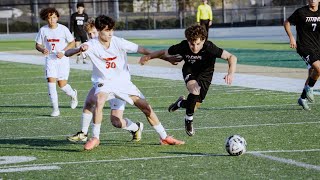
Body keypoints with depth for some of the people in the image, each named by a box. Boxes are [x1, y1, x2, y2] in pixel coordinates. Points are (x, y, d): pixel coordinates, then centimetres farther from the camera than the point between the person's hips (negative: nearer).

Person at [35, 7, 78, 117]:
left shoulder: (63, 29, -7)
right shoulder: (43, 30, -2)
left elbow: (72, 43, 0)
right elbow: (38, 45, 7)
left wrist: (63, 52, -14)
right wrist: (43, 49, -16)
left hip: (62, 59, -2)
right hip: (50, 59, 2)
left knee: (62, 84, -3)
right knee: (51, 81, -13)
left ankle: (73, 94, 33)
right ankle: (55, 109, -7)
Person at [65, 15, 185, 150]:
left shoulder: (118, 42, -10)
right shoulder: (92, 45, -12)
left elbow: (140, 49, -11)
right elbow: (68, 53, -19)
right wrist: (79, 50, -42)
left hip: (123, 82, 2)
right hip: (104, 82, -2)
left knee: (146, 107, -3)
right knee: (99, 102, -33)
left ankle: (164, 137, 11)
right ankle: (95, 138, -21)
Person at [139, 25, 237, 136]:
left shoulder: (209, 48, -35)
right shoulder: (183, 46, -28)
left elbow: (231, 57, -35)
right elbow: (164, 52, -9)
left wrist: (231, 73, -50)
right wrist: (148, 57, -8)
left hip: (205, 74, 0)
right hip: (189, 70, 0)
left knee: (195, 105, -3)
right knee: (195, 89, -32)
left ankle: (181, 103, 34)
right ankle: (189, 120, -10)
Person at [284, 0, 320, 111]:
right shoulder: (301, 12, -7)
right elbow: (286, 23, 2)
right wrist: (291, 37, -9)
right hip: (304, 47, -6)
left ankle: (303, 99, 26)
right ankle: (309, 89, 1)